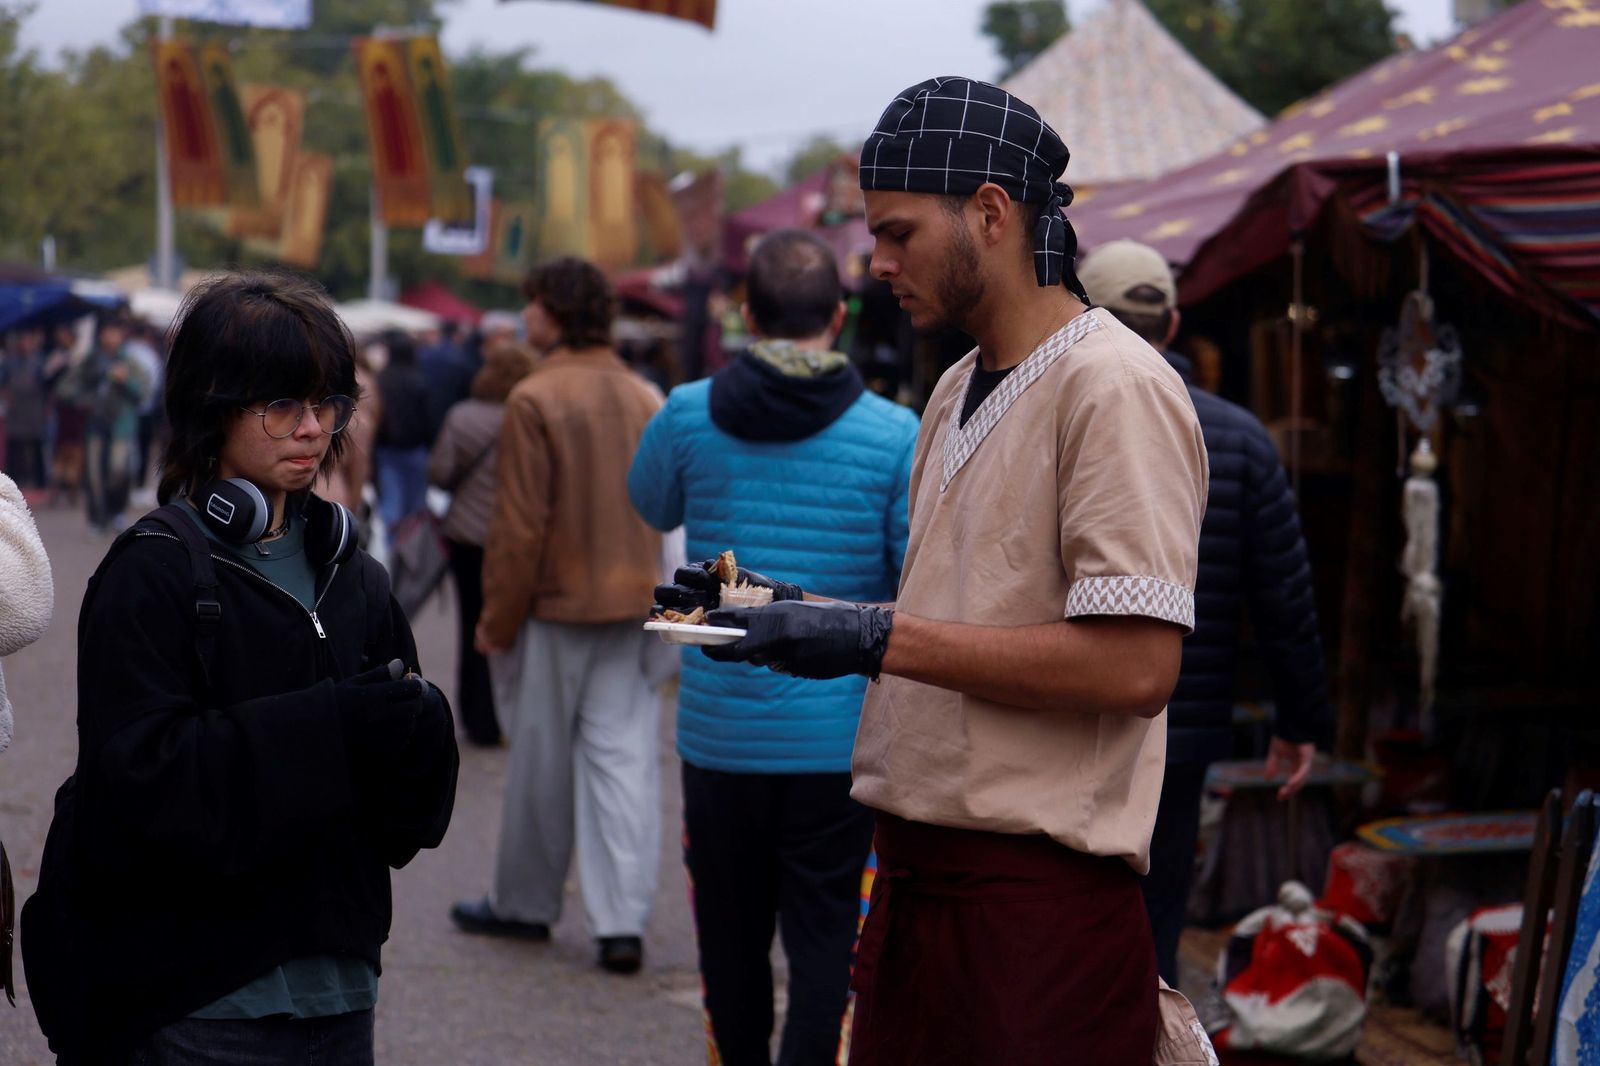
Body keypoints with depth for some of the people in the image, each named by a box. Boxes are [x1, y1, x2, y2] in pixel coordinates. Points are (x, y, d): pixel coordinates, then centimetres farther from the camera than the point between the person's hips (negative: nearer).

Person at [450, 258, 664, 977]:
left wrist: (498, 617, -7)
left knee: (541, 758, 8)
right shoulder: (644, 398, 4)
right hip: (632, 601, 5)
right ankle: (623, 922, -2)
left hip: (555, 603, -5)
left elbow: (519, 524, -14)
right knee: (623, 755, 4)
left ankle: (525, 905, 23)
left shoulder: (535, 399, -14)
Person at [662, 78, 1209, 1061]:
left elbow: (1134, 666, -21)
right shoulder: (957, 394, 18)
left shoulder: (1115, 390, -12)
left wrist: (882, 639, -18)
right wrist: (813, 619, 8)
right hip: (918, 869, 8)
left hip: (1042, 895, -8)